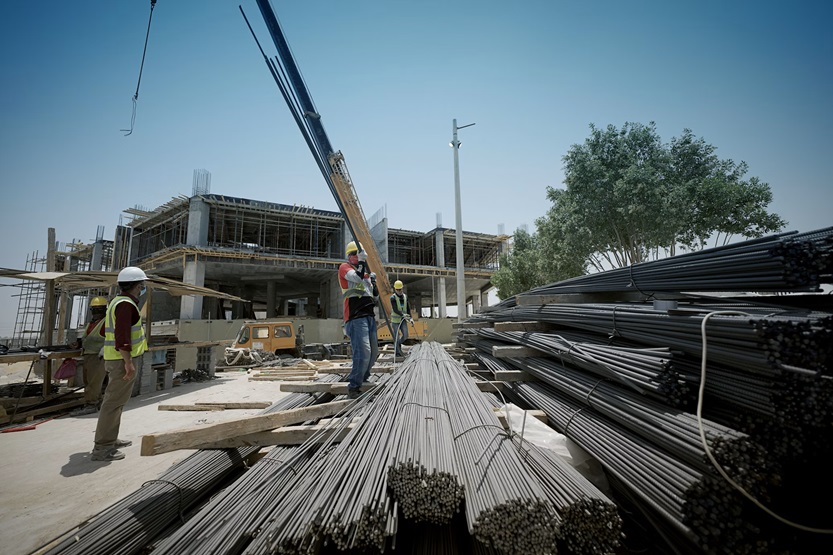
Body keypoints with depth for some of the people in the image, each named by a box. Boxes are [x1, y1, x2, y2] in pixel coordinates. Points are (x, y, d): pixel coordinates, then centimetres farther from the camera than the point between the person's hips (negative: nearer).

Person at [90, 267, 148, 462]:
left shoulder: (117, 301, 15)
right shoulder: (126, 304, -18)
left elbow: (111, 331, 23)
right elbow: (122, 336, -24)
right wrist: (128, 363, -23)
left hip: (114, 358, 11)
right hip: (123, 360, -11)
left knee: (115, 400, 18)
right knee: (114, 402, -5)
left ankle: (110, 440, 29)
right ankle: (102, 448, 1)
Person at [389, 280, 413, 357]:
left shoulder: (405, 296, 5)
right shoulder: (393, 297, -11)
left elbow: (408, 308, 10)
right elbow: (395, 310, -22)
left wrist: (410, 318, 1)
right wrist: (403, 314, -35)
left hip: (403, 319, 5)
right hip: (395, 320, -4)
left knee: (405, 335, 0)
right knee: (396, 336, -1)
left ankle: (398, 344, 29)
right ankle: (398, 352, 11)